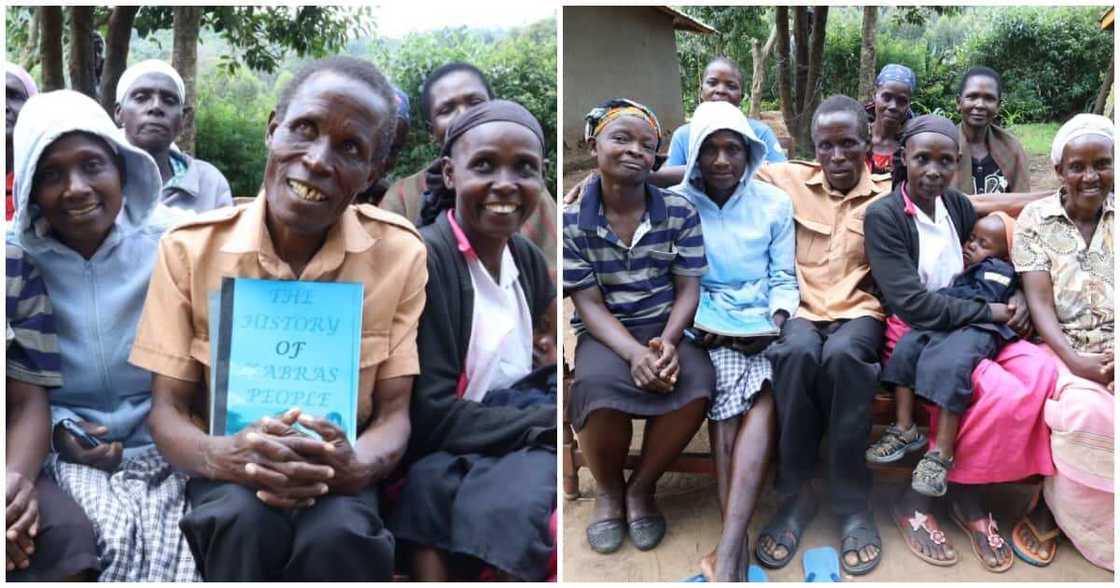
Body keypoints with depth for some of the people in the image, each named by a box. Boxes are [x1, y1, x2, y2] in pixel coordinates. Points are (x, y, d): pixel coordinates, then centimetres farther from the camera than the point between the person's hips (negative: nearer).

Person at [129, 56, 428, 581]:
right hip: (230, 471, 1)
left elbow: (393, 414, -6)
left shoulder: (400, 253, -9)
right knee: (244, 522, -32)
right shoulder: (188, 247, -8)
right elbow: (167, 410, -5)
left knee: (338, 536, -32)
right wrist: (222, 457, -28)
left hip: (337, 471, 0)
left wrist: (357, 467, -30)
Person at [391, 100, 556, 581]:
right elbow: (430, 415, -16)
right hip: (446, 451, -4)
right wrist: (551, 423, -15)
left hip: (523, 431, 5)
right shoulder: (422, 260, -14)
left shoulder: (529, 259, 8)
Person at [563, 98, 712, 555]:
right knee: (598, 386, -34)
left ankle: (642, 486, -3)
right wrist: (633, 353, -26)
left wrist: (669, 340, -22)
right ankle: (608, 489, -1)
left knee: (698, 381, -29)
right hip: (605, 330, -2)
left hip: (667, 325, 2)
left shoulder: (680, 211, -2)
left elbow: (688, 290, -1)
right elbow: (588, 304, -9)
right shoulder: (571, 220, -7)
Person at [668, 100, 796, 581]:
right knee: (732, 382, -34)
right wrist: (691, 324, -14)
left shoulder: (774, 203, 8)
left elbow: (784, 279, 9)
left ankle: (727, 551, -38)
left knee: (761, 392, -32)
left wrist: (775, 324, -10)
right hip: (706, 326, -1)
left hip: (761, 322, 1)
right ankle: (737, 546, -32)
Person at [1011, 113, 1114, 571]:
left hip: (1112, 352, 2)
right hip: (1062, 349, -2)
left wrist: (1114, 357, -19)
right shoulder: (1035, 219, 3)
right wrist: (1074, 360, -20)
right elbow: (1039, 302, -5)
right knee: (1089, 410, -32)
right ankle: (1047, 511, -9)